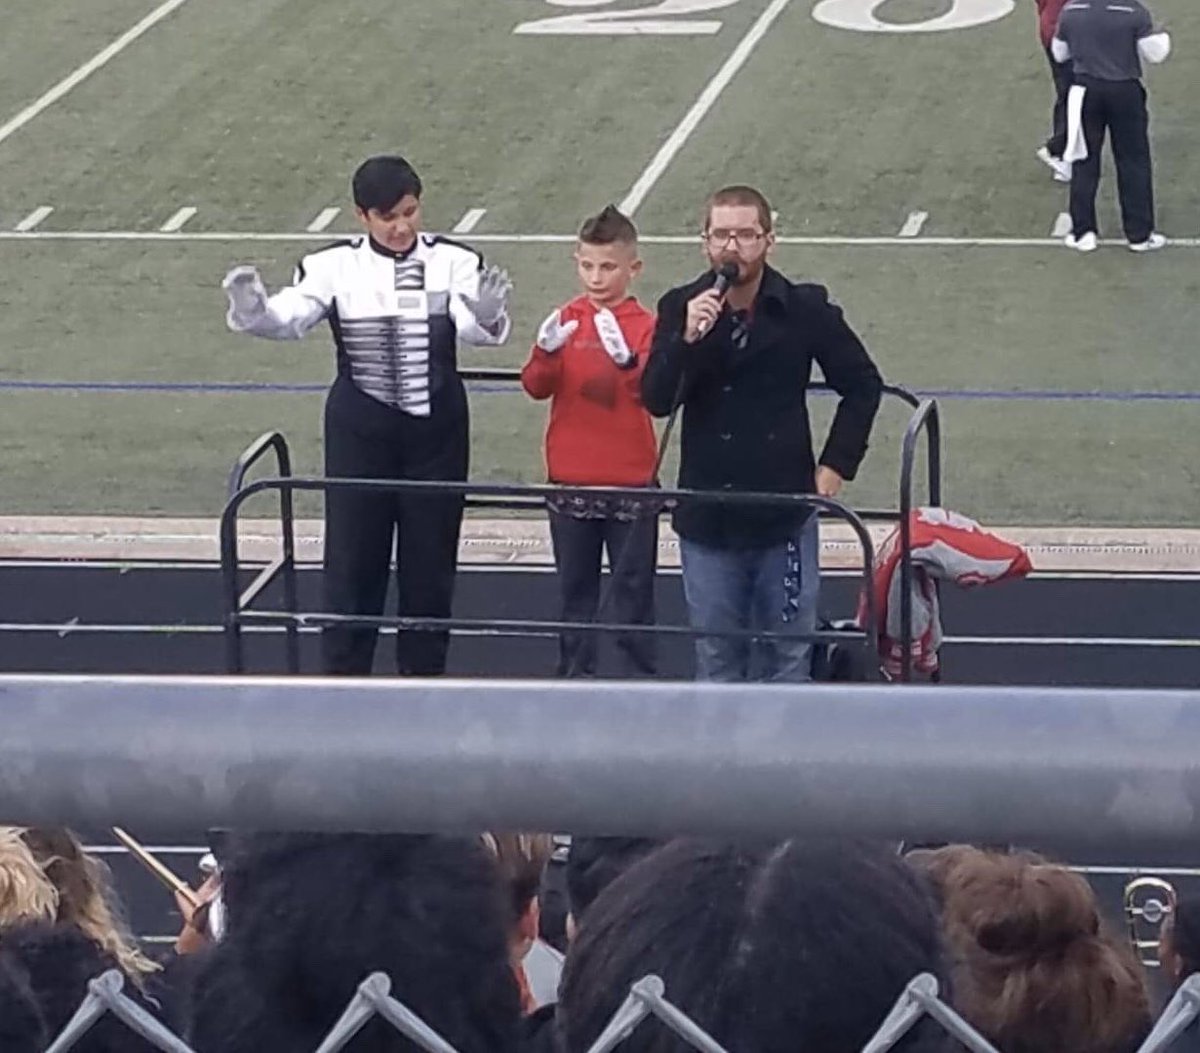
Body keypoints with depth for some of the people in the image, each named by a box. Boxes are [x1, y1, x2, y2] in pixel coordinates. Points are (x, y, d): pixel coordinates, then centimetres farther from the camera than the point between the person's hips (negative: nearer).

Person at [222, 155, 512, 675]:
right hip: (359, 432, 0)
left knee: (430, 554, 10)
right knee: (352, 553, 3)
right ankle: (344, 674, 15)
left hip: (434, 431, 0)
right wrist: (252, 309, -38)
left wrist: (487, 316, -45)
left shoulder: (452, 261, -6)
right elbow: (288, 318, -16)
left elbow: (473, 327, -20)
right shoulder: (335, 266, -5)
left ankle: (424, 669, 24)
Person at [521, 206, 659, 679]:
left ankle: (638, 675, 15)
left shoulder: (645, 325, -6)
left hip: (631, 480, -2)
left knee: (634, 585, 6)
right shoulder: (566, 320, 1)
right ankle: (574, 674, 23)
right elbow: (536, 386, -5)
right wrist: (546, 351, -25)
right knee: (575, 584, 13)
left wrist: (626, 359, -34)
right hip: (571, 480, 2)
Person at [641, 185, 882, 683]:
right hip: (706, 517, 1)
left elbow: (863, 385, 4)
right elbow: (656, 400, -13)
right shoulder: (680, 309, -4)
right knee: (716, 658, 12)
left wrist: (836, 463, 0)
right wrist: (689, 339, -27)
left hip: (785, 515, -1)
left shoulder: (806, 309, -7)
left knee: (787, 653, 9)